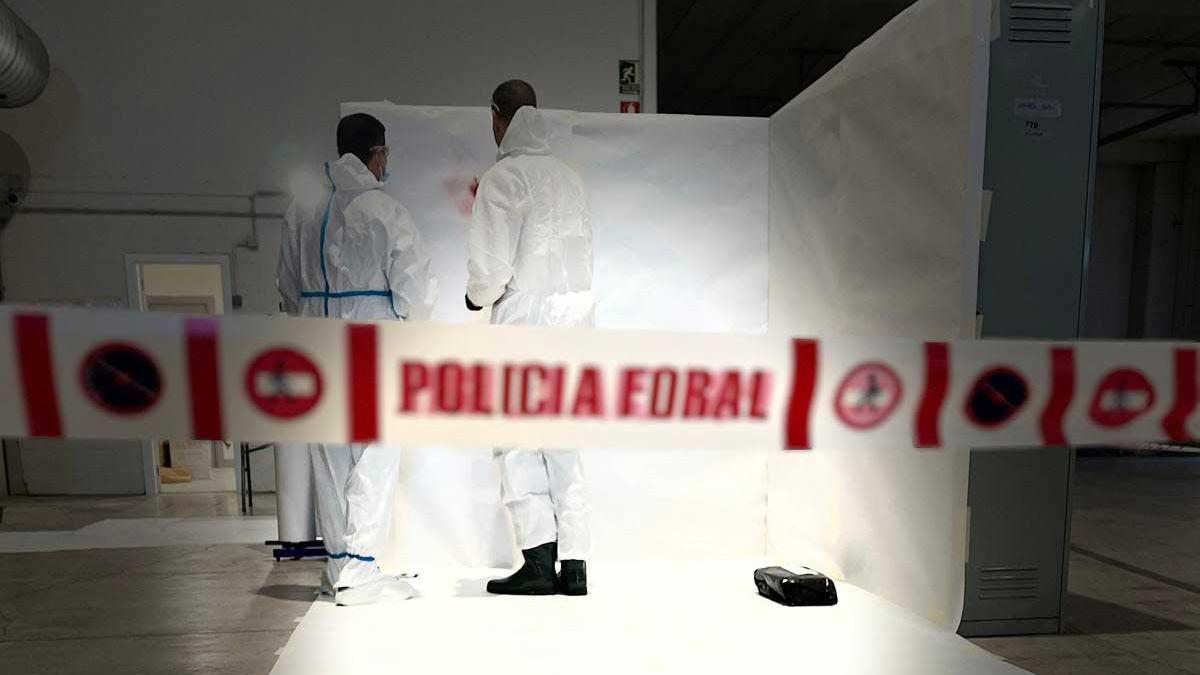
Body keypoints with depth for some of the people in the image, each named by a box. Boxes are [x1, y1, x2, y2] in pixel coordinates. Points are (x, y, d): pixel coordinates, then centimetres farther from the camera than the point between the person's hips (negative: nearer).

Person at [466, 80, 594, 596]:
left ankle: (538, 560, 4)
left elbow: (492, 264, -13)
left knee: (516, 438, 3)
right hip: (579, 308, 7)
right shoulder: (567, 176, 14)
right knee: (563, 441, 10)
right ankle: (574, 564, 14)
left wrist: (477, 297, 8)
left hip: (527, 314, -7)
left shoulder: (504, 177, -7)